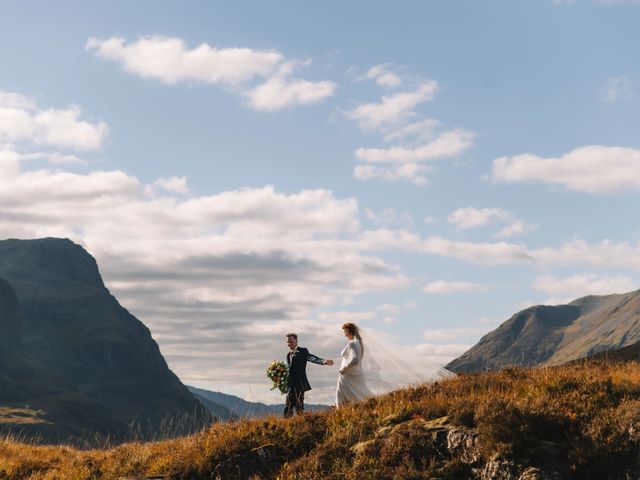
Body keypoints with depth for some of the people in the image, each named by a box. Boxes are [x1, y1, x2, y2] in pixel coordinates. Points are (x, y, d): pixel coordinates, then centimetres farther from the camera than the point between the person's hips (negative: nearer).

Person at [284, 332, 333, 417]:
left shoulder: (302, 351, -3)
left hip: (299, 384, -7)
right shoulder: (289, 354, 19)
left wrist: (323, 361, -38)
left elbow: (311, 358, -19)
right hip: (291, 384, 7)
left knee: (299, 406, -7)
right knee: (288, 407, 7)